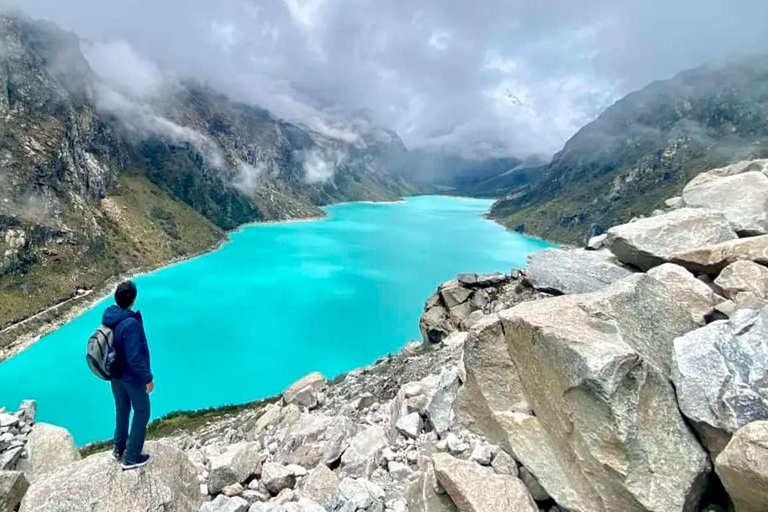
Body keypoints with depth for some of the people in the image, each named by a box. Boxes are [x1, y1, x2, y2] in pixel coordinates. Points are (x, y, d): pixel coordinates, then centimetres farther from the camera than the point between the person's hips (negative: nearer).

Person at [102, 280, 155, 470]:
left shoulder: (108, 315, -7)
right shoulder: (130, 323, -33)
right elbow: (134, 357, -29)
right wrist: (147, 377, -18)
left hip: (114, 373, 8)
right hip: (132, 376, -8)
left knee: (121, 409, 25)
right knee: (142, 412, 10)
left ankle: (119, 449, 42)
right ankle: (131, 457, 18)